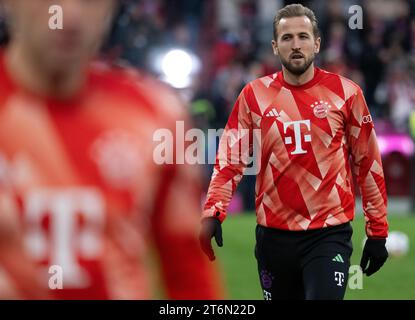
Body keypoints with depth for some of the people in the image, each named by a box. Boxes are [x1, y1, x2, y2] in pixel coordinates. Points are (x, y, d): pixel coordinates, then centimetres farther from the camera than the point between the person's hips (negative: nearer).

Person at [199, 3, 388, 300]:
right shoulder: (255, 95, 2)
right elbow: (230, 159, 0)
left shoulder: (345, 92, -1)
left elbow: (368, 163, 4)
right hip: (274, 235, 2)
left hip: (329, 234, -2)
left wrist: (378, 231, 4)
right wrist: (213, 213, -15)